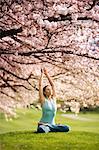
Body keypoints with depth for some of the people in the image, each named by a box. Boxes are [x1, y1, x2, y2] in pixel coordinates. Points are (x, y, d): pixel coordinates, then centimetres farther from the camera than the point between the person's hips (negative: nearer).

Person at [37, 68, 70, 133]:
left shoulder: (54, 99, 7)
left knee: (66, 128, -17)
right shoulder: (43, 100, -4)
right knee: (41, 130, -39)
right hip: (43, 124, -5)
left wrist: (47, 74, 10)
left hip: (52, 124, 5)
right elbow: (40, 85, -8)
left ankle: (49, 129, -2)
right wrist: (42, 74, -2)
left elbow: (53, 85, 9)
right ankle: (47, 129, -5)